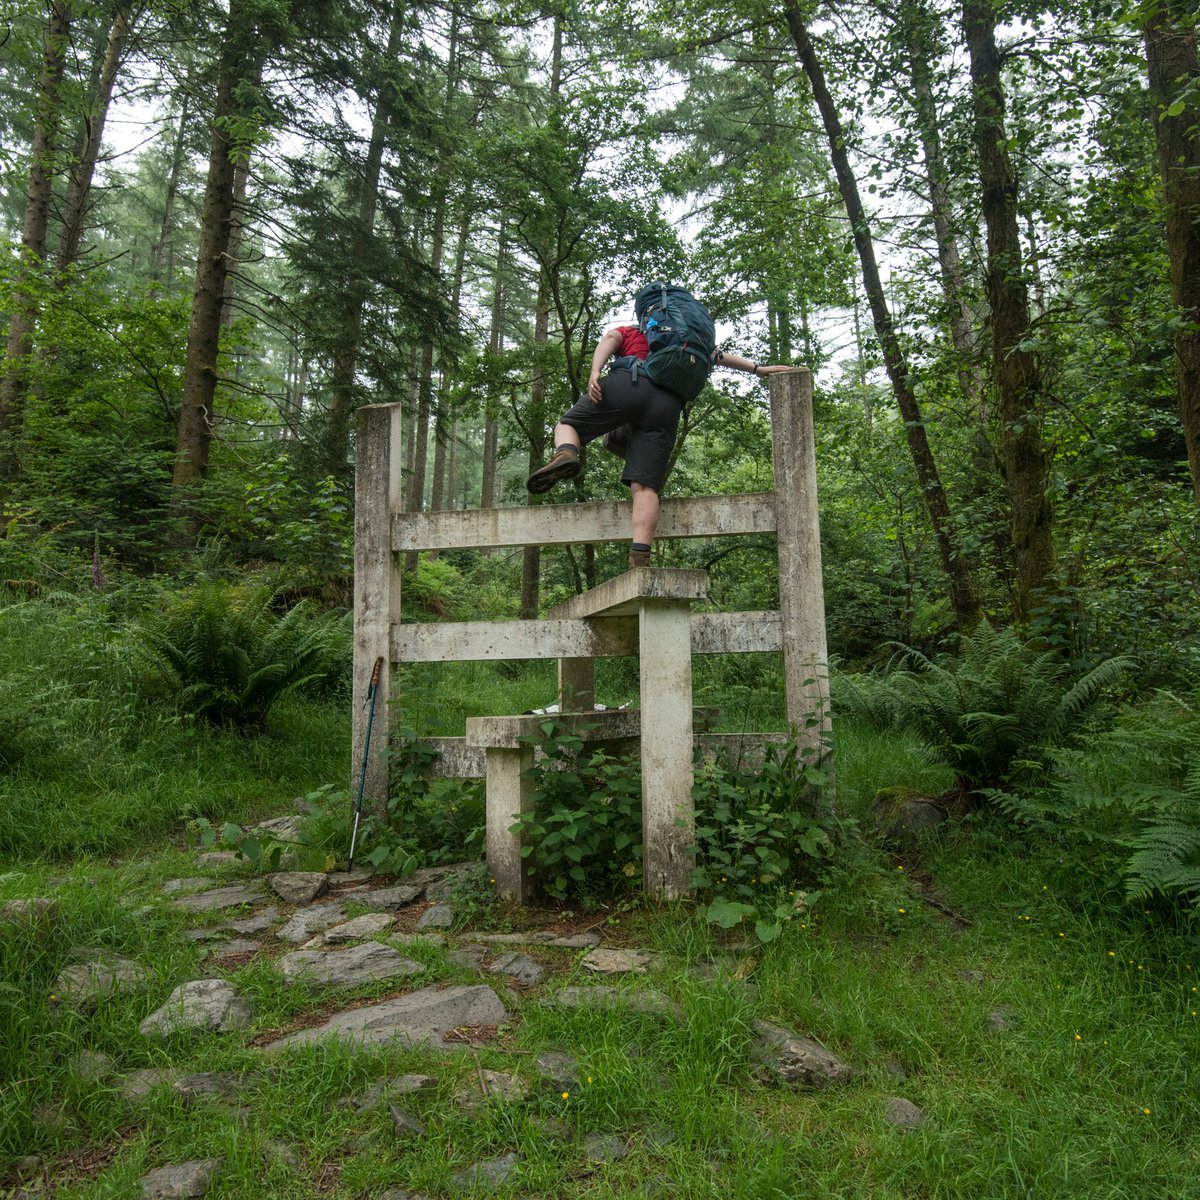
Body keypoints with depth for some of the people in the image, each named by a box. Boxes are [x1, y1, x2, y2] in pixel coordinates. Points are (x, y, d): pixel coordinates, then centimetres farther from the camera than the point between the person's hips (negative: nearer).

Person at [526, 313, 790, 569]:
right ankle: (640, 560, -24)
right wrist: (758, 368, 38)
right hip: (667, 405, 2)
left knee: (568, 425, 15)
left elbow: (609, 339, 11)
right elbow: (717, 356, 38)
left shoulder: (626, 331, 33)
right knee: (644, 486, -7)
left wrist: (595, 372, -6)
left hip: (627, 384, -2)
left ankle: (565, 455, -21)